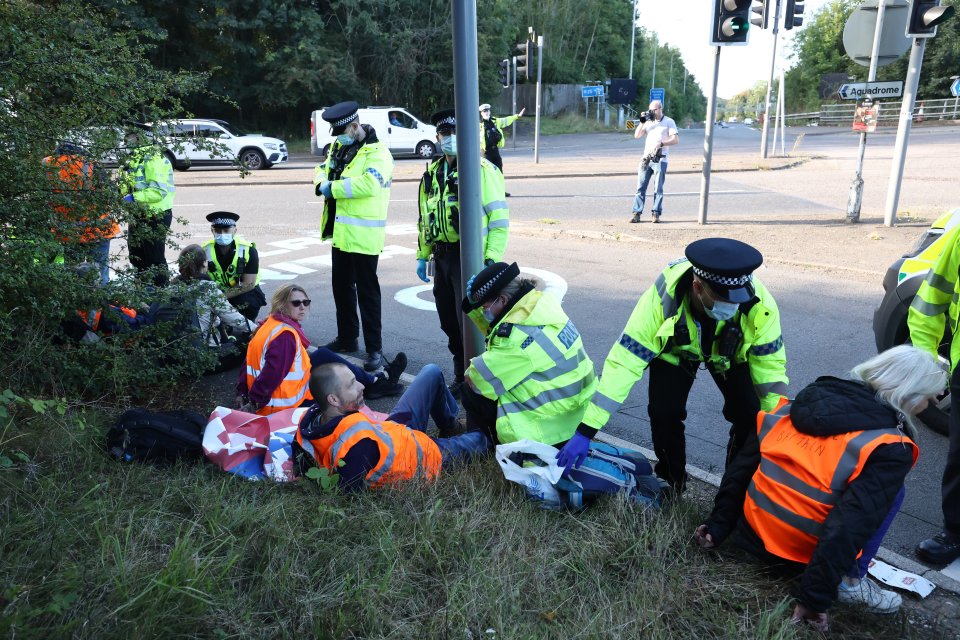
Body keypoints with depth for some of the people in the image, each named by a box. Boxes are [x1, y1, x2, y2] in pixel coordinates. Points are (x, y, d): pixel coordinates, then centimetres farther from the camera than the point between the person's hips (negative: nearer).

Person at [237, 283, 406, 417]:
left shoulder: (271, 324, 5)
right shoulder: (286, 335, -24)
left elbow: (249, 362, 9)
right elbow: (273, 373, -29)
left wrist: (242, 394, 10)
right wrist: (254, 403, -21)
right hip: (283, 404, -9)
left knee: (322, 355, 13)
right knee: (327, 360, 2)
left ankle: (372, 381, 20)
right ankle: (375, 383, 20)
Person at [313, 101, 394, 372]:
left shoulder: (377, 152, -13)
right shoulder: (338, 147, 14)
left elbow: (368, 183, -29)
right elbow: (322, 170, 19)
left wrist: (333, 188, -20)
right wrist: (322, 182, -6)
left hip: (363, 235, -9)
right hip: (340, 232, 9)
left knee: (367, 291, -4)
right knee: (341, 286, 18)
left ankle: (375, 349, 4)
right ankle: (347, 338, 33)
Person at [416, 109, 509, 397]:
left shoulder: (482, 170, -8)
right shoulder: (432, 173, 14)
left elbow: (499, 217, -12)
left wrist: (493, 260, -19)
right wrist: (422, 255, 17)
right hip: (442, 256, 7)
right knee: (449, 321, 14)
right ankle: (460, 376, 30)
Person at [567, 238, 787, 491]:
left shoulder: (758, 304, -37)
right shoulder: (662, 298, -41)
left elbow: (771, 364, -22)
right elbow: (624, 362, -39)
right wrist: (586, 431, -40)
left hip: (731, 351, 1)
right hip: (675, 349, -1)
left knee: (750, 414, -14)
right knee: (664, 412, -18)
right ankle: (671, 479, 11)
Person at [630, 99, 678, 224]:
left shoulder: (669, 122, 4)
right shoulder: (648, 122, 17)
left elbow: (676, 139, -7)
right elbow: (637, 136, 9)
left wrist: (661, 144, -21)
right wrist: (642, 122, -1)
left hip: (660, 160, -4)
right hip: (646, 159, 4)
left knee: (658, 189, -1)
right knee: (640, 187, -2)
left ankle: (656, 214, 3)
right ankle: (637, 213, -1)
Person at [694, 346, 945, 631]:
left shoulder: (797, 405, 2)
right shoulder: (889, 449, -13)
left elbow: (740, 469, 4)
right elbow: (849, 528, -22)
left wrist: (718, 526, 10)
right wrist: (814, 597, -17)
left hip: (751, 535, 5)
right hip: (798, 555, -5)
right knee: (891, 490, 8)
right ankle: (850, 581, 7)